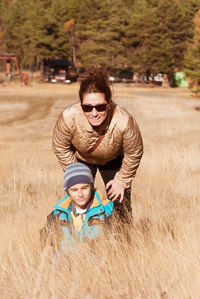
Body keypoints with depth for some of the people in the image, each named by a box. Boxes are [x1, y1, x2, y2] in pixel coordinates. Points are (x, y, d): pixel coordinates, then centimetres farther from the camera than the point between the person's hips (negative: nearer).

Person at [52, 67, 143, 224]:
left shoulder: (124, 122, -41)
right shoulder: (68, 118, -39)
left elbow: (134, 154, -19)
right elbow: (61, 148, -17)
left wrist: (122, 181, -8)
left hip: (113, 160, 0)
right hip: (80, 159, 0)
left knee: (120, 204, -1)